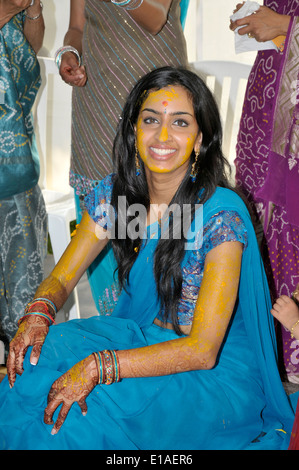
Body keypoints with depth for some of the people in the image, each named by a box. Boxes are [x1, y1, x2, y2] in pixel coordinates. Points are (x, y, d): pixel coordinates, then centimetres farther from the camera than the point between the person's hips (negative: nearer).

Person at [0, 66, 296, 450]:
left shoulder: (222, 213, -23)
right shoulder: (114, 193, -4)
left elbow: (203, 350, -25)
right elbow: (61, 278, 3)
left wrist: (99, 367, -33)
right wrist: (38, 315, -21)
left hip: (218, 366, -5)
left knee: (85, 409, -27)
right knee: (35, 365, -20)